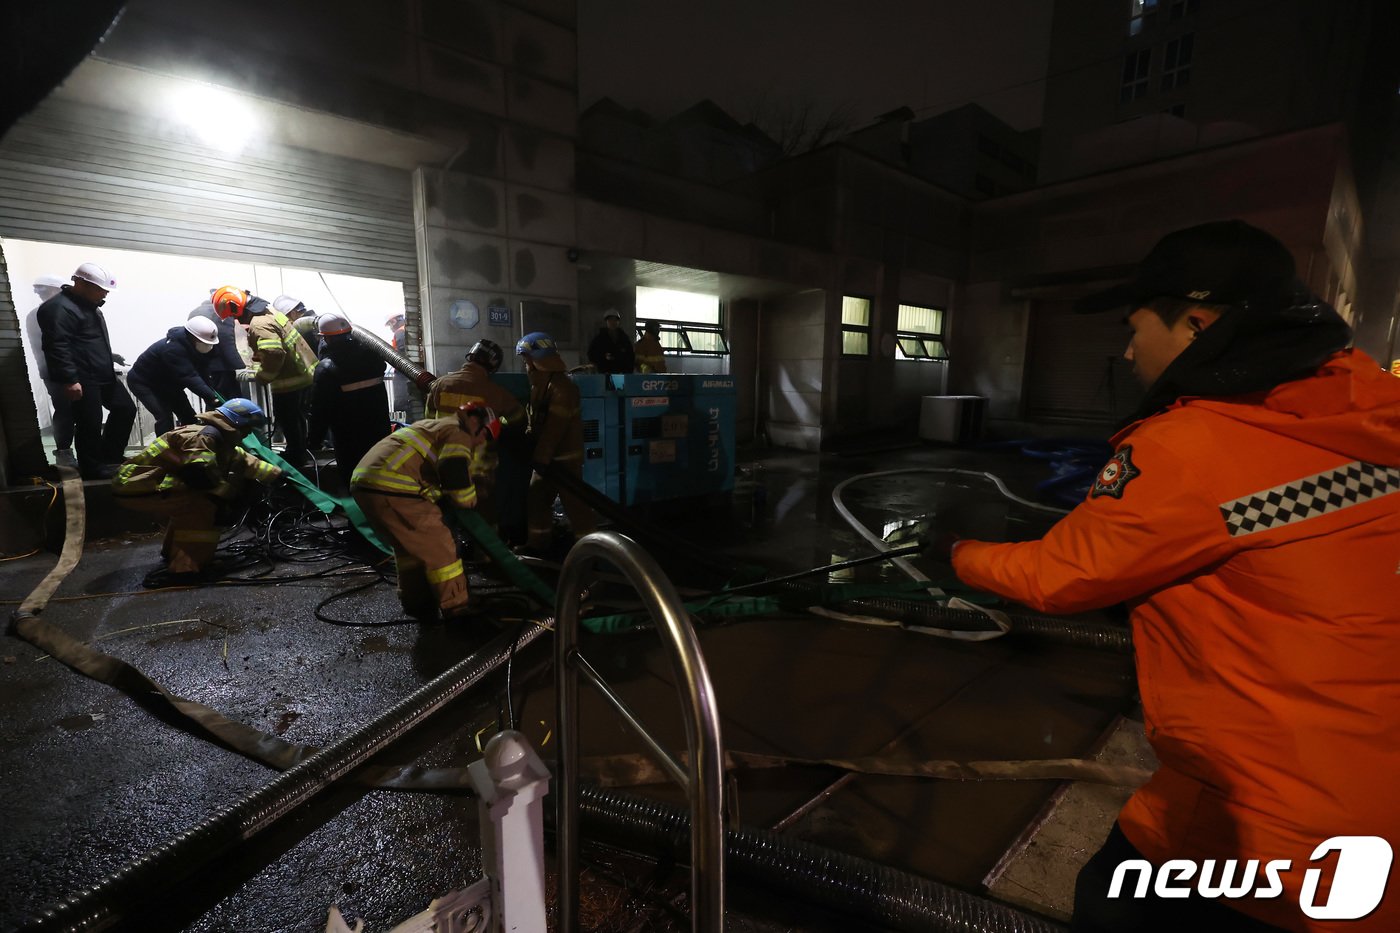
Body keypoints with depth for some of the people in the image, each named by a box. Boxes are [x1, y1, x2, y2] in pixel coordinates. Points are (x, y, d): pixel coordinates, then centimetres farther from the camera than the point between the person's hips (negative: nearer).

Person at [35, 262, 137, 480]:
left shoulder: (89, 305, 16)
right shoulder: (59, 308, -17)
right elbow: (56, 347, -24)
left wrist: (109, 363, 28)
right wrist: (69, 380, -27)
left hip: (103, 374, 10)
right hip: (82, 379, -10)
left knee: (125, 409, 13)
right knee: (90, 423, -4)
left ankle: (109, 459, 22)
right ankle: (93, 469, 7)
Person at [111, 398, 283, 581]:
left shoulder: (218, 437, 10)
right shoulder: (204, 436, -21)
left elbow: (244, 460, 19)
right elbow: (199, 475, -32)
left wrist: (278, 474, 18)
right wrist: (231, 490, -15)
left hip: (135, 481, 10)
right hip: (135, 486, -10)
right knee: (201, 504, -21)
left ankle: (173, 552, 32)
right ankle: (188, 567, -19)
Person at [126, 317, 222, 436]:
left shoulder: (195, 347, -11)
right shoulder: (172, 348, -37)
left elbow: (203, 375, -9)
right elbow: (189, 377, -45)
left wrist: (210, 397, -16)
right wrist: (212, 397, -54)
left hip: (166, 382, 8)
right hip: (143, 381, -8)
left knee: (189, 416, 4)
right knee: (164, 417, -22)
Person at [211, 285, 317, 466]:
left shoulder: (259, 324, -23)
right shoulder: (268, 310, 9)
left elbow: (274, 353, -34)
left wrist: (262, 376, -18)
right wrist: (257, 356, 6)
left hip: (289, 378, -10)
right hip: (301, 372, 10)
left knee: (286, 418, 7)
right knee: (295, 415, 23)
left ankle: (295, 455, 21)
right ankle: (299, 450, 37)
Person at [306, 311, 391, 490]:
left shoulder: (326, 368, -15)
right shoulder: (370, 353, -4)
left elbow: (320, 410, -13)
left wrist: (315, 440, -3)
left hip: (349, 438, -4)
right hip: (379, 432, 5)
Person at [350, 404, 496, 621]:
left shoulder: (431, 426, 30)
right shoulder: (459, 434, -1)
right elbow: (455, 474, -18)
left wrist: (441, 500, 20)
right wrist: (469, 501, 2)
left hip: (363, 481, 10)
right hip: (392, 489, -10)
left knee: (409, 545, 25)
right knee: (438, 546, 1)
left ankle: (416, 602, 33)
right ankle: (457, 607, 9)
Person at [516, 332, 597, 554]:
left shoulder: (561, 386, -20)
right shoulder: (540, 383, 12)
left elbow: (554, 427, -24)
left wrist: (541, 456, -23)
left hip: (565, 455, -10)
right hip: (547, 454, 10)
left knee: (573, 502, -6)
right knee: (536, 496, 14)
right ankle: (539, 542, 26)